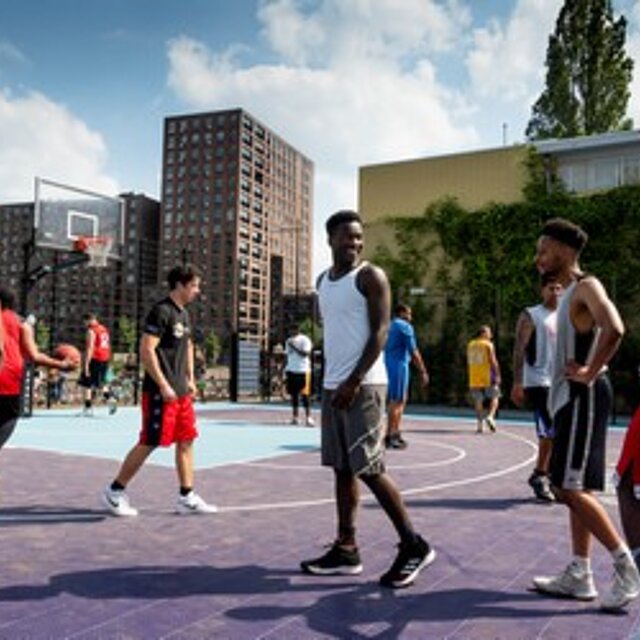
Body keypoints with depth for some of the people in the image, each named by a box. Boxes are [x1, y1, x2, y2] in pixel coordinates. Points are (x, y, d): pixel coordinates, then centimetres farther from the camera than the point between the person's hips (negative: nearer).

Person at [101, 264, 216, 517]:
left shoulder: (184, 314, 14)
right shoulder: (161, 311, -14)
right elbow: (146, 351, -20)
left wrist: (190, 379, 19)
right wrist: (163, 386, -21)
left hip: (181, 391, 9)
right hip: (160, 391, -9)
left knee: (186, 441, 9)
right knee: (149, 443, -3)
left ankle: (187, 498, 16)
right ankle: (114, 492, 12)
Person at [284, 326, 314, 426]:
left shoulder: (305, 340, -4)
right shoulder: (289, 341, 17)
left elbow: (305, 353, -15)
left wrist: (294, 347, -19)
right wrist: (285, 368, 10)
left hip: (302, 370, -6)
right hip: (291, 370, 6)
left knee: (304, 395, -8)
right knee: (294, 394, 5)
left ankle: (308, 417, -7)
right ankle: (294, 417, 8)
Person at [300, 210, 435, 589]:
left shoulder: (371, 276, -6)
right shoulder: (324, 280, 17)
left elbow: (380, 331, -14)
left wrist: (354, 381, -20)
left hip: (363, 385, -8)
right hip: (333, 385, 8)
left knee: (369, 469, -7)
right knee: (342, 468, 9)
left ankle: (414, 546, 4)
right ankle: (346, 550, 16)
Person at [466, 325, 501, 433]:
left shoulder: (470, 344, 11)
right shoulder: (488, 344, -6)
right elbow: (493, 361, -10)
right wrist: (497, 375, -6)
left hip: (474, 378, 5)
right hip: (487, 377, -5)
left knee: (478, 400, 9)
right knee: (494, 397, 10)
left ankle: (480, 424, 5)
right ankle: (490, 416, -10)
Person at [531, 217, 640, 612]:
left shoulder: (586, 286, -13)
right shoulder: (570, 293, 17)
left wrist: (591, 372, -23)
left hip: (584, 397, -10)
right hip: (570, 398, 10)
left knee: (571, 489, -10)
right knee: (574, 489, 11)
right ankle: (579, 576, 18)